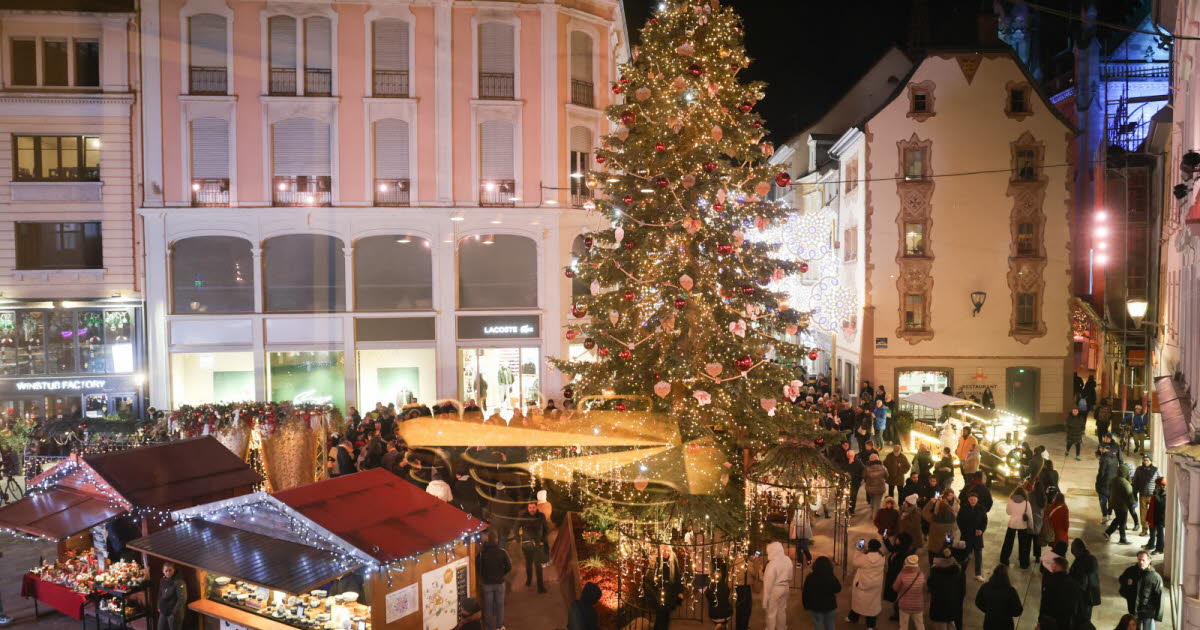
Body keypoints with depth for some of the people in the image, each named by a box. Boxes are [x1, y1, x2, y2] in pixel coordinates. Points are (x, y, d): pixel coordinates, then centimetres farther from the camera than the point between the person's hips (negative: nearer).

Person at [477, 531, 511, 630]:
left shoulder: (482, 552, -10)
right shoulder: (502, 552, -11)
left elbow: (477, 566, -8)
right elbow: (509, 566, -11)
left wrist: (482, 576, 7)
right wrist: (503, 574, 6)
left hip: (487, 582, 0)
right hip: (499, 582, 0)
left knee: (488, 606, 11)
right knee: (500, 605, 14)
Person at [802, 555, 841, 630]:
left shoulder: (810, 578, -17)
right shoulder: (832, 578, -16)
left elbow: (805, 594, -10)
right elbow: (838, 590, 3)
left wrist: (806, 606, 3)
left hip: (816, 607, -2)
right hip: (830, 606, 2)